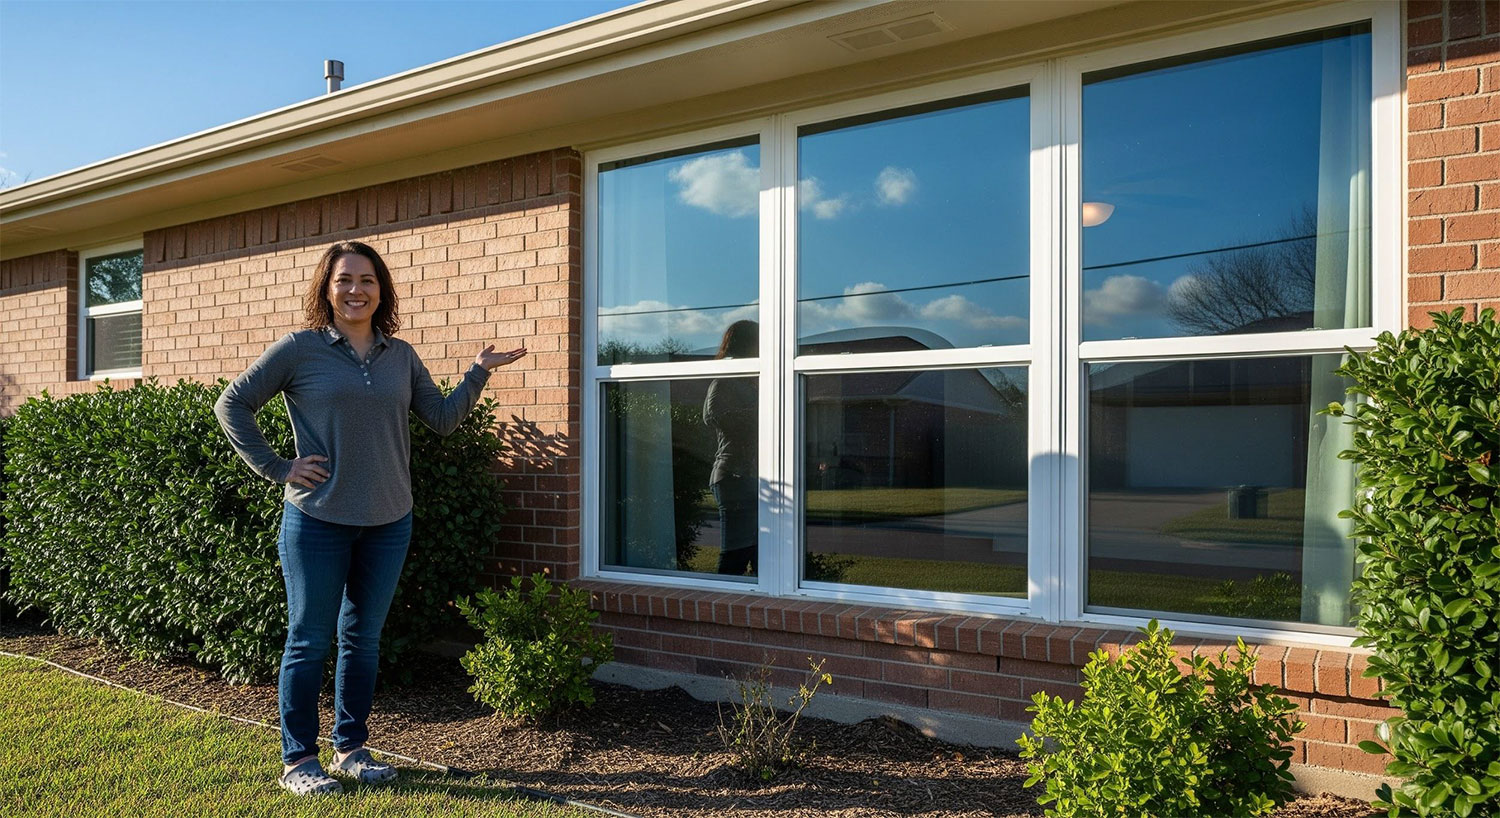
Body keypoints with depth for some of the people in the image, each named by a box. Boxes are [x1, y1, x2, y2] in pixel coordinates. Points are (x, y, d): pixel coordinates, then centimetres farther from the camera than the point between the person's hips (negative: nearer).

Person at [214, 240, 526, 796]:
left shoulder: (401, 356, 7)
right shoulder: (300, 349, -5)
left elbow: (443, 420, 9)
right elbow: (232, 405, -2)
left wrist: (479, 372, 0)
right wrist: (276, 469, -7)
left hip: (388, 523, 4)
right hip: (318, 521, -4)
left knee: (363, 639, 15)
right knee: (309, 641, 6)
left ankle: (350, 748, 29)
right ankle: (297, 760, 20)